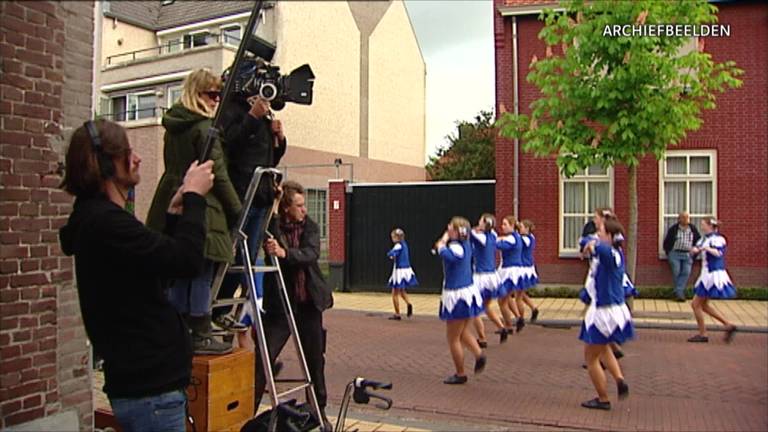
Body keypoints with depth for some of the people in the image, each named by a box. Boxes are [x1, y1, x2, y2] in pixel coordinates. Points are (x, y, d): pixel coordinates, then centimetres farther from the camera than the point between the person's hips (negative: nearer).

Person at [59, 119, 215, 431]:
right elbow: (187, 260, -25)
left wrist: (173, 213, 7)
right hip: (148, 388, -10)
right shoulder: (104, 221, -20)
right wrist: (194, 197, -13)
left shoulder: (97, 216, 12)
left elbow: (160, 266, 17)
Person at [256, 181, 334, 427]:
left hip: (309, 303, 3)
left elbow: (312, 254, -16)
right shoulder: (272, 227, -7)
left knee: (315, 360, 13)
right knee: (263, 358, -6)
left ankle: (319, 410, 30)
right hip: (279, 303, -3)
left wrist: (285, 253, -34)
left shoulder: (310, 227, 0)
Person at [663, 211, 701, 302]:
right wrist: (669, 253, 3)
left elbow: (698, 241, 17)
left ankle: (678, 292, -10)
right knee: (676, 272, -7)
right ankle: (680, 294, 3)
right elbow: (666, 242, 8)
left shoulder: (693, 229, 9)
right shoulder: (673, 229, 2)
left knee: (686, 272, -10)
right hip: (675, 254, -2)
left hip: (688, 255, 2)